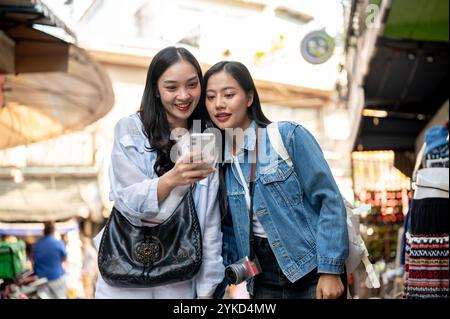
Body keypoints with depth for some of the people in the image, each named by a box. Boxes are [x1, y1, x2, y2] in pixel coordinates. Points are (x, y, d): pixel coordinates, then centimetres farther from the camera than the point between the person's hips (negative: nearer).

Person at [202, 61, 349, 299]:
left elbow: (329, 200, -11)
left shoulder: (289, 136, -9)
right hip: (263, 281, 4)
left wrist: (330, 270, -15)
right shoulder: (219, 157, 4)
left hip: (312, 271, -4)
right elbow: (228, 227, 11)